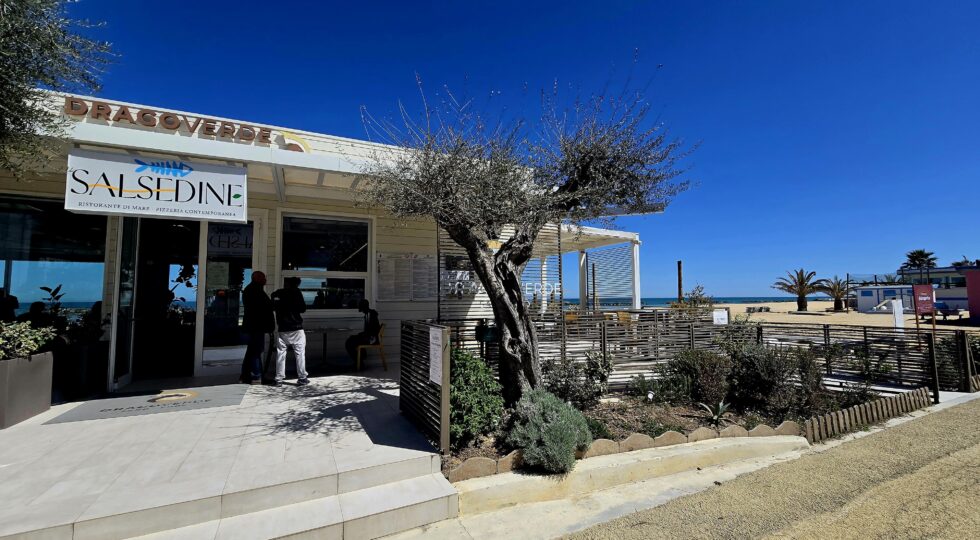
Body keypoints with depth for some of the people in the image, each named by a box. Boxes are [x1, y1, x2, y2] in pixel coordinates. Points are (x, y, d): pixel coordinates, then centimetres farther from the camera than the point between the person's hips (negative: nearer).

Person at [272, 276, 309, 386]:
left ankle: (278, 379, 9)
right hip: (296, 328, -4)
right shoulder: (296, 292, -6)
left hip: (282, 329, 4)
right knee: (300, 354, 1)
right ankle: (302, 378, 2)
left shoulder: (276, 294, 6)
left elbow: (273, 307, 15)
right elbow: (303, 308, -6)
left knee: (280, 354, 8)